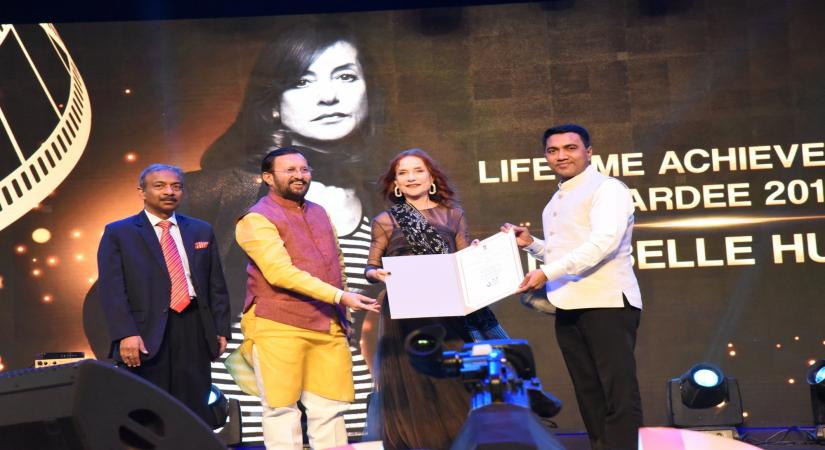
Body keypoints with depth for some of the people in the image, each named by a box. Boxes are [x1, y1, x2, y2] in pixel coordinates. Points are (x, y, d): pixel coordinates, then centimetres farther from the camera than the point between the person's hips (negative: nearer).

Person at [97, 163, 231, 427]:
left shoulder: (201, 231, 15)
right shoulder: (118, 233, 4)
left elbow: (216, 285, 14)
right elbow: (112, 290, -5)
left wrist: (221, 329, 5)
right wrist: (126, 334, -16)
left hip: (194, 331, 3)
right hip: (146, 335, -3)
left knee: (196, 412, 6)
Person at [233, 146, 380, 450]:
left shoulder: (319, 213, 16)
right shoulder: (257, 219, -7)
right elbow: (280, 272, -18)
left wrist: (340, 311, 15)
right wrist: (339, 296, -23)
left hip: (328, 325, 6)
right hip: (279, 326, -6)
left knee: (331, 406, 5)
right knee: (282, 408, -1)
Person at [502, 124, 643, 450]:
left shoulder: (607, 189, -5)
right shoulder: (556, 202, 21)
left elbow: (603, 242, -20)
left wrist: (547, 272, -22)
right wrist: (531, 244, 11)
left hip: (607, 302, -8)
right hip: (568, 307, 9)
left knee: (619, 394, -8)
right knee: (589, 395, 11)